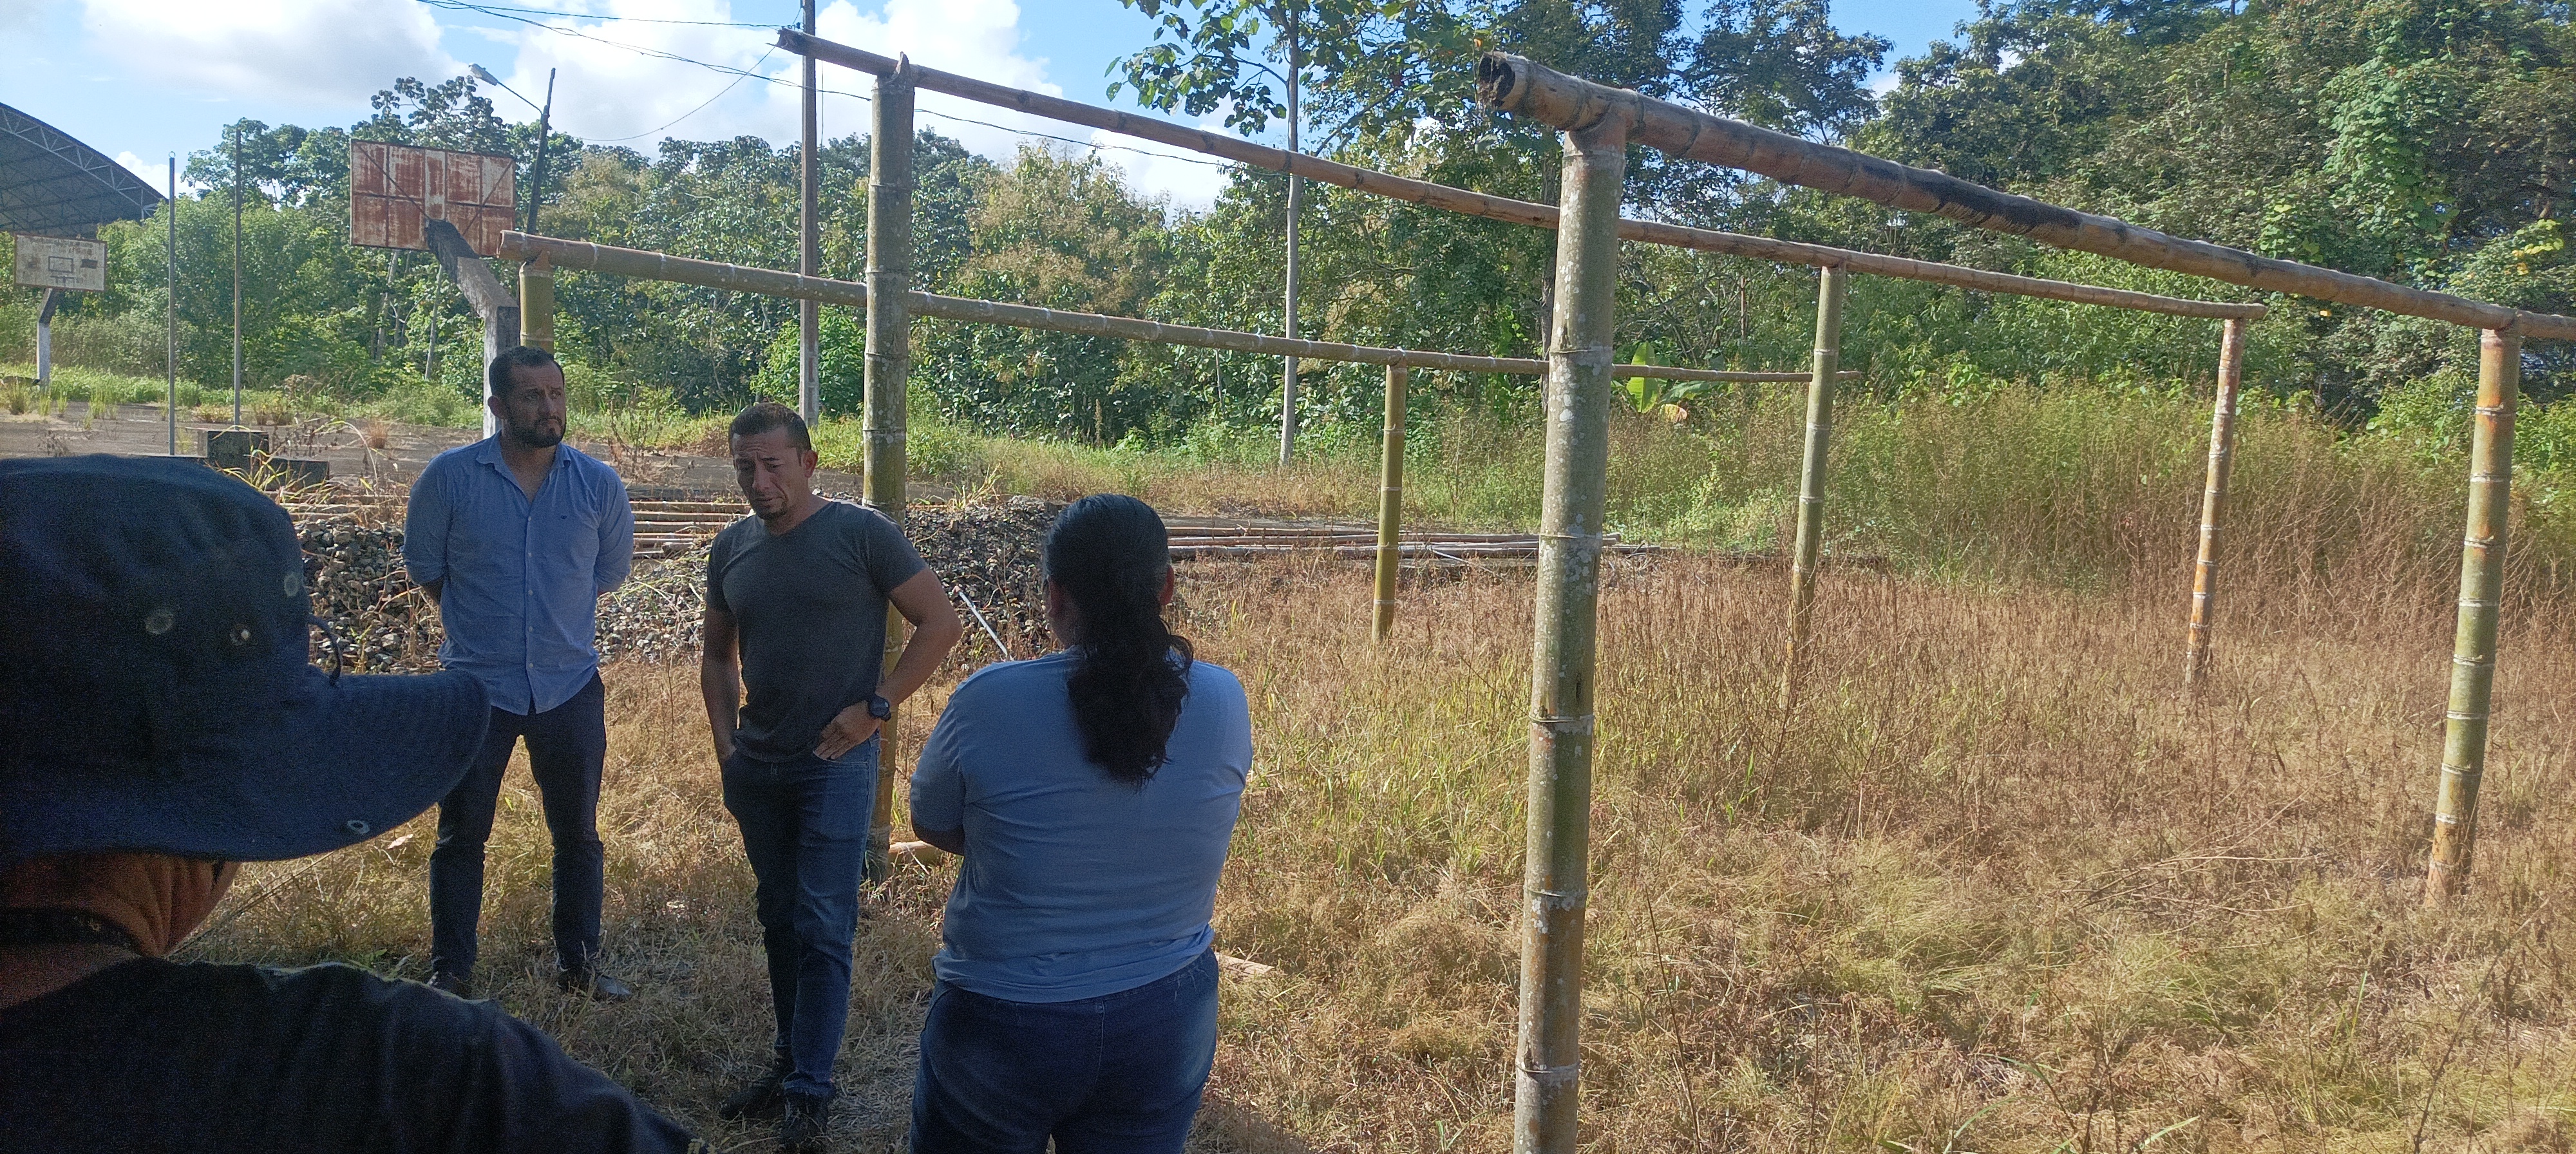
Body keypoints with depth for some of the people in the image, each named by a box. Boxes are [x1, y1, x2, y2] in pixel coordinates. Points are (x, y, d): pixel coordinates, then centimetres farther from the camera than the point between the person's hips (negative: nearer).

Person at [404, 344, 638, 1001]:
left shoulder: (599, 484, -2)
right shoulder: (450, 477, -7)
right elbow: (424, 569, 6)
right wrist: (478, 622, 9)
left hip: (570, 687, 2)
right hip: (475, 685, -1)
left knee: (578, 834, 10)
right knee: (462, 836, 8)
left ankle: (578, 965, 25)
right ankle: (450, 973, 22)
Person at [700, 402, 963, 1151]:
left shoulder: (861, 533, -10)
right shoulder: (731, 549, 6)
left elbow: (941, 624, -10)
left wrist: (874, 708, -13)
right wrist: (725, 741, 7)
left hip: (835, 763, -6)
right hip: (757, 768, 6)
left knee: (823, 927, -4)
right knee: (778, 920, 14)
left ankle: (811, 1090, 4)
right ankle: (788, 1063, 26)